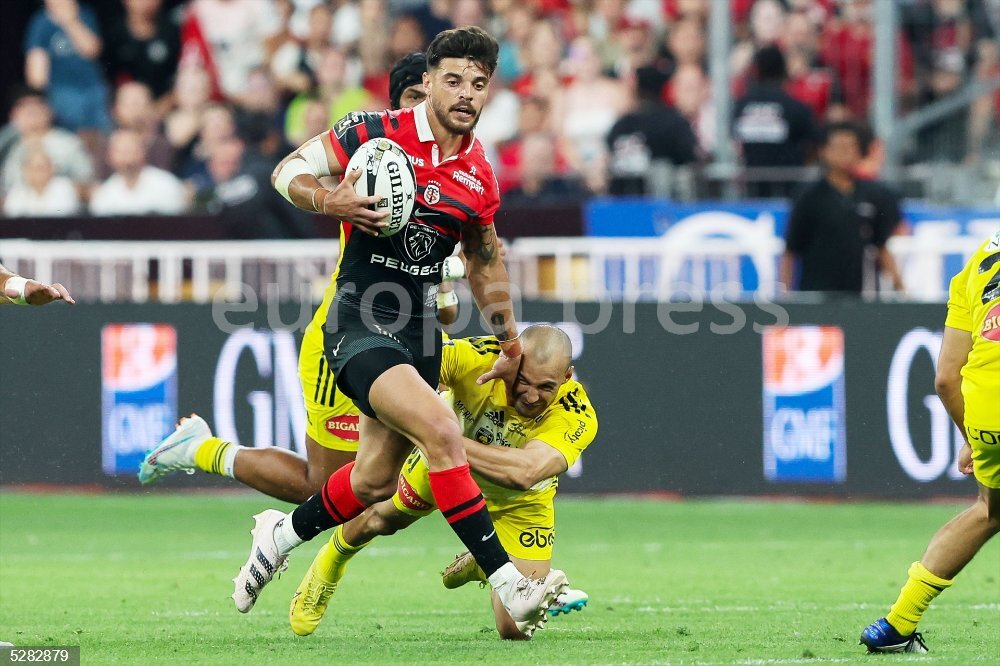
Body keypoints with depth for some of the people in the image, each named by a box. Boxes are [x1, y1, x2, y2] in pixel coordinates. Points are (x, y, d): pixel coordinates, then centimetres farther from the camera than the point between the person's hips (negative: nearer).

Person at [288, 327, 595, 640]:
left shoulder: (577, 418, -42)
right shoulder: (478, 357, -39)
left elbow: (524, 473, -58)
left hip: (519, 503, 0)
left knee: (515, 630, -5)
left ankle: (482, 566, 30)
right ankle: (328, 566, 57)